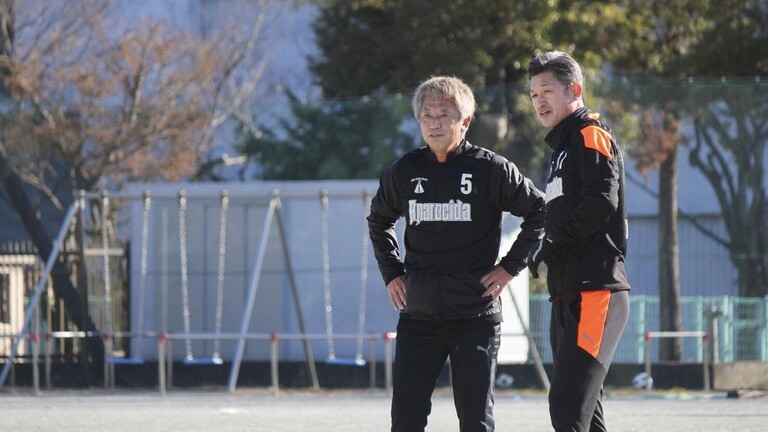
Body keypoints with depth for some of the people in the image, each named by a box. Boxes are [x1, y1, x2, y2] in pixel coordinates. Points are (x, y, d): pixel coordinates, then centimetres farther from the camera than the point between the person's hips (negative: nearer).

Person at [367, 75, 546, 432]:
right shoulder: (404, 172, 6)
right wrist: (391, 272, 14)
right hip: (418, 316, 3)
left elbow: (539, 211, 4)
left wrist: (510, 266, -2)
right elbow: (378, 220, 25)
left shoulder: (489, 168, -5)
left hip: (476, 317, -3)